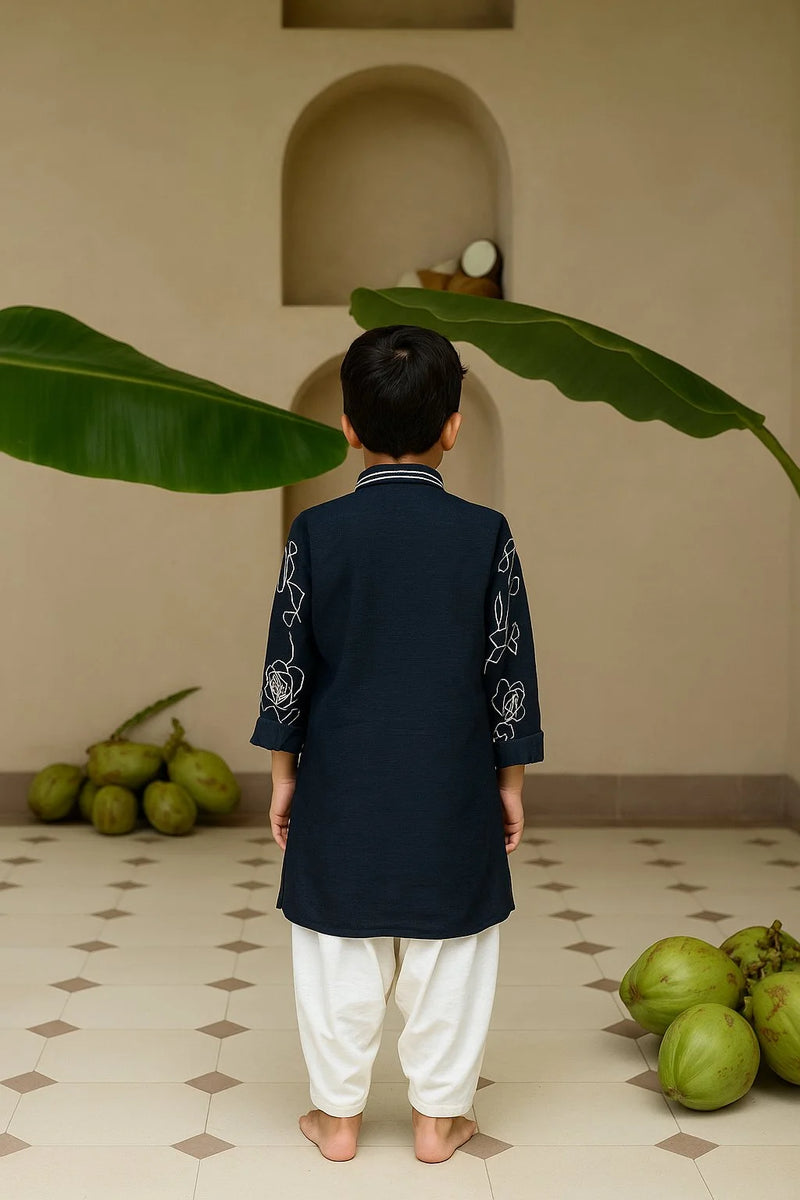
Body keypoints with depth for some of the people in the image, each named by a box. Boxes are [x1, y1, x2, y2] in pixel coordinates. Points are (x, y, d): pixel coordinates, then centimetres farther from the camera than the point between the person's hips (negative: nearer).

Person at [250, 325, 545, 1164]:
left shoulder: (316, 531, -7)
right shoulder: (485, 534, -7)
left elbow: (286, 664, -2)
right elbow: (509, 670, -3)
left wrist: (284, 773, 8)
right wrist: (510, 780, 8)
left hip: (342, 785, 0)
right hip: (452, 786, 0)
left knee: (339, 953, 12)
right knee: (447, 954, 12)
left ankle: (338, 1114, 22)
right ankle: (438, 1115, 22)